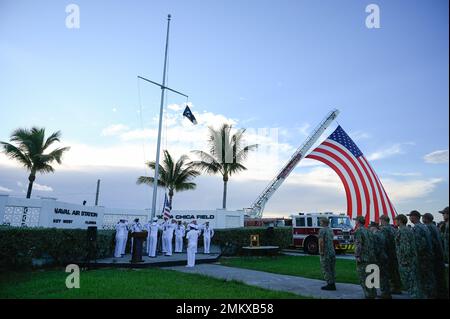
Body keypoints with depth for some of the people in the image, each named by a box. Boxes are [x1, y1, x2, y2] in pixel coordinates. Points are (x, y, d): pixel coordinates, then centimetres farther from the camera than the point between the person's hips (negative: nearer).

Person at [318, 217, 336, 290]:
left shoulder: (322, 230, -13)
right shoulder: (330, 230, 12)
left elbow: (321, 241, -20)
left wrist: (321, 251, -14)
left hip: (325, 252, -8)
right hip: (332, 251, 8)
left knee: (326, 269, 0)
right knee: (332, 269, 13)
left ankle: (329, 285, 2)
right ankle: (333, 284, 19)